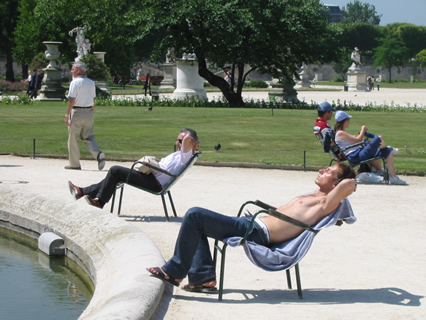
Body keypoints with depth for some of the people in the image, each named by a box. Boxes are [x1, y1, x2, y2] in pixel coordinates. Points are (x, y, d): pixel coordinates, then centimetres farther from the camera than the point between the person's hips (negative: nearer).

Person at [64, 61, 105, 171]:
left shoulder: (75, 82, -11)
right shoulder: (91, 83, 11)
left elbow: (71, 100, -15)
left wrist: (67, 115, -12)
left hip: (77, 112, -6)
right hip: (89, 113, 6)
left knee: (73, 139, 5)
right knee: (89, 137, 10)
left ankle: (74, 164, 10)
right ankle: (98, 154, -16)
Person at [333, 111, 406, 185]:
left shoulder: (342, 133, 24)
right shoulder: (340, 133, -10)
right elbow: (358, 140, -14)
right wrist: (363, 130, 0)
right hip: (356, 156, -12)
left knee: (389, 152, 14)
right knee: (379, 138, -13)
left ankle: (393, 177, 11)